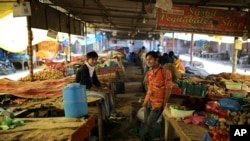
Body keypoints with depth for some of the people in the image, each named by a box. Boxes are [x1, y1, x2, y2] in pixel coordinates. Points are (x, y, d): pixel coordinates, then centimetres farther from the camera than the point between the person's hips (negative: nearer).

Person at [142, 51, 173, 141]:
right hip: (148, 101, 6)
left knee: (149, 123, 1)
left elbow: (168, 89, -14)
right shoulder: (149, 72, 5)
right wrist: (145, 100, 11)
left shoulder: (165, 72, -16)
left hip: (158, 102, -6)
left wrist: (164, 104, -13)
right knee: (146, 122, 13)